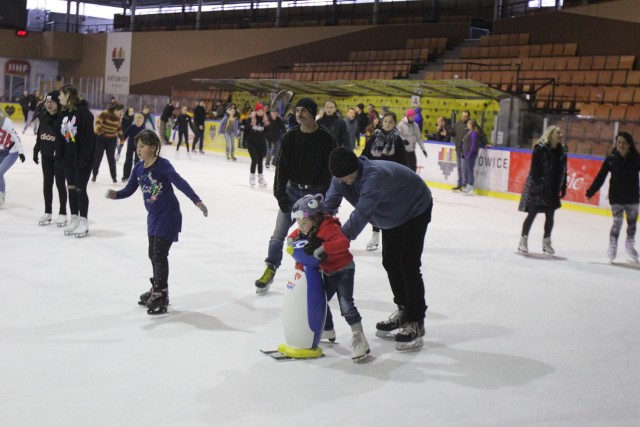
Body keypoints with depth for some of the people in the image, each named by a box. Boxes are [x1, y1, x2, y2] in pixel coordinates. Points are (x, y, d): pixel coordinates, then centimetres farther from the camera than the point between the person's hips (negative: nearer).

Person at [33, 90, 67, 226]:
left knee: (60, 184, 4)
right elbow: (39, 135, 14)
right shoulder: (43, 117, 3)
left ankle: (62, 213, 14)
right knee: (47, 183, 11)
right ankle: (47, 212, 21)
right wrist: (36, 151, 14)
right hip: (46, 155, 6)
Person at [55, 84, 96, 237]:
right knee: (71, 188, 11)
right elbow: (60, 136, 11)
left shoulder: (84, 113, -16)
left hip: (83, 158, -7)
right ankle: (74, 219, 22)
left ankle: (83, 222, 9)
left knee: (80, 189, -2)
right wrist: (59, 155, 3)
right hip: (69, 157, 7)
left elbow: (88, 138, -19)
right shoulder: (64, 114, 7)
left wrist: (84, 159, -21)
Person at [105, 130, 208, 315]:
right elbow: (129, 190, 7)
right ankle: (157, 289, 34)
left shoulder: (163, 165, -19)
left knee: (160, 254, -8)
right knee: (153, 254, 16)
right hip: (153, 216, 8)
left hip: (168, 216, -8)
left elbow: (181, 183, -27)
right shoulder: (138, 168, 2)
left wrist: (197, 201, -37)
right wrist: (116, 194, -13)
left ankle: (161, 295, 1)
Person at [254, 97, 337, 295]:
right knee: (279, 233, 3)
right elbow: (282, 167, -2)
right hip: (293, 190, 2)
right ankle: (270, 270, 17)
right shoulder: (290, 137, -2)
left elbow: (331, 169, -10)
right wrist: (280, 193, -9)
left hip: (316, 193, -2)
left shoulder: (326, 138, -10)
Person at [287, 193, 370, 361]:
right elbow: (295, 235, 14)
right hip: (328, 272, 9)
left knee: (346, 304, -18)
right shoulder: (306, 230, -1)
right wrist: (291, 241, -9)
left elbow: (343, 242, -43)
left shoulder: (329, 228, -29)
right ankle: (328, 331, 38)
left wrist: (322, 248, -47)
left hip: (344, 269, -9)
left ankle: (359, 338, -16)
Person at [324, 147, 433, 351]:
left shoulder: (374, 175, -42)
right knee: (390, 262, 11)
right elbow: (328, 204, -20)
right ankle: (403, 311, 27)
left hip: (416, 210, -9)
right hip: (393, 214, 9)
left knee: (408, 265, -12)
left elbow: (362, 213, -48)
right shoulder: (341, 177, -16)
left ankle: (416, 323, -4)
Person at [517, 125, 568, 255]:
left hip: (553, 189, 5)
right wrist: (538, 183, -18)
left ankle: (546, 241, 23)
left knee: (550, 216, 9)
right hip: (537, 187, -5)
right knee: (532, 214, 0)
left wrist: (563, 188, 6)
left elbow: (563, 171, 8)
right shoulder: (540, 148, -11)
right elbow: (534, 168, -13)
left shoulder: (562, 151, 5)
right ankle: (523, 240, 12)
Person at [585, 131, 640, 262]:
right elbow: (600, 177, -5)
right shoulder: (611, 159, -5)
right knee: (617, 222, -5)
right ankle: (612, 246, 8)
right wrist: (590, 192, -7)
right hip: (616, 198, -2)